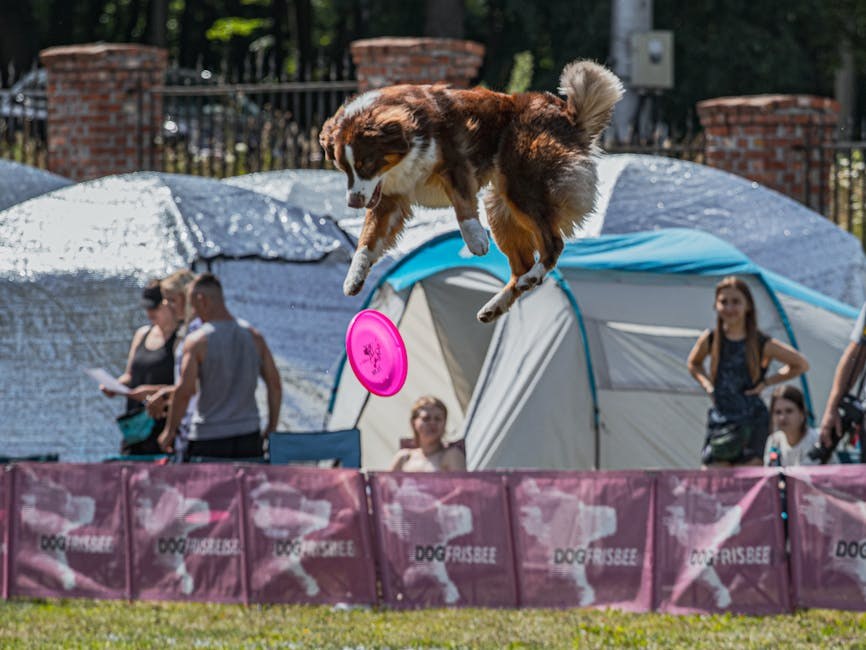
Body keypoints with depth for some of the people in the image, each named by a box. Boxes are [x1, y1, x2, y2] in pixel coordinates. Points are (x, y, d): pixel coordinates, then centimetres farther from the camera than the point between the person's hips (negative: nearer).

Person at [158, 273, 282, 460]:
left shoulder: (197, 341, -9)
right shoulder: (254, 337, 5)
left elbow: (184, 390, -15)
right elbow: (275, 384, 7)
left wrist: (170, 431, -4)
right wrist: (271, 428, 16)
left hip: (208, 440, -4)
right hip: (249, 438, 4)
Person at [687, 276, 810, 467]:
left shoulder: (760, 344, -4)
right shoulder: (710, 340, 3)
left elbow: (801, 364, 5)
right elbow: (693, 364, 25)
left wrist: (767, 382, -1)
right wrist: (707, 385, 7)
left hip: (752, 423, -3)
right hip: (720, 420, 3)